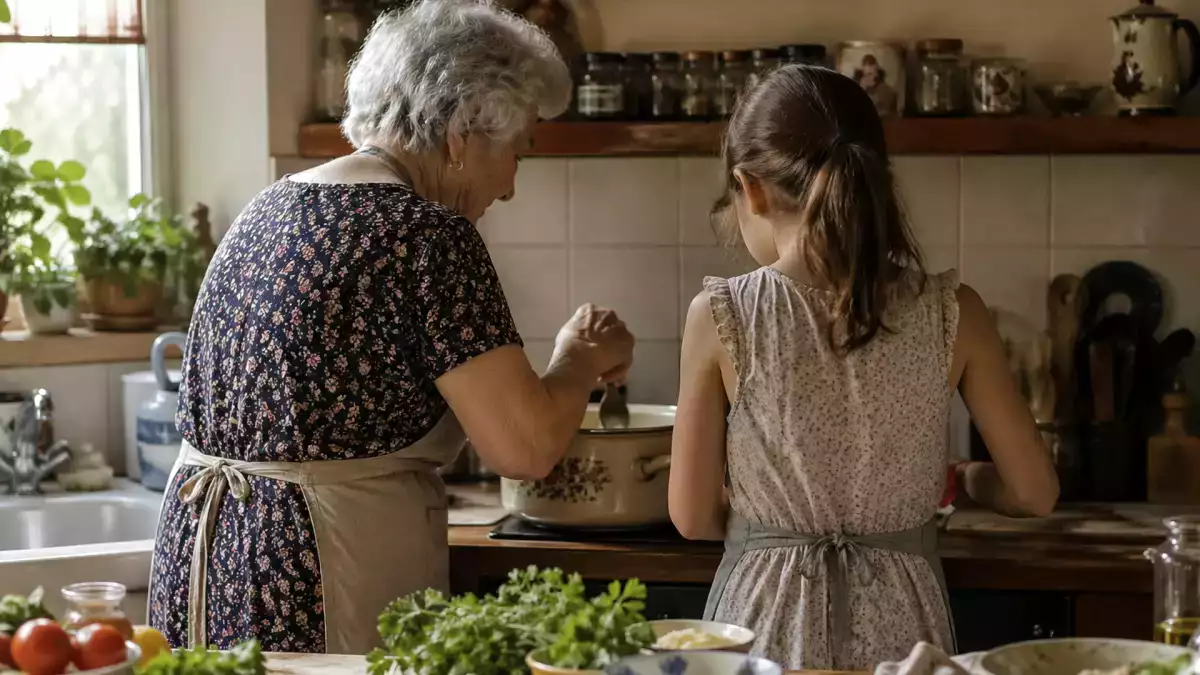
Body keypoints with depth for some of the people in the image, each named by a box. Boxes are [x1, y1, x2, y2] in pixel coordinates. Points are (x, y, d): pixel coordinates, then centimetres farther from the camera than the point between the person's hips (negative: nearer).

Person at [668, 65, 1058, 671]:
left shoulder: (722, 316, -11)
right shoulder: (951, 314, -6)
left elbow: (693, 517, -4)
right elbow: (1033, 492, 1)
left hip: (767, 617, -1)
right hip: (900, 622, 2)